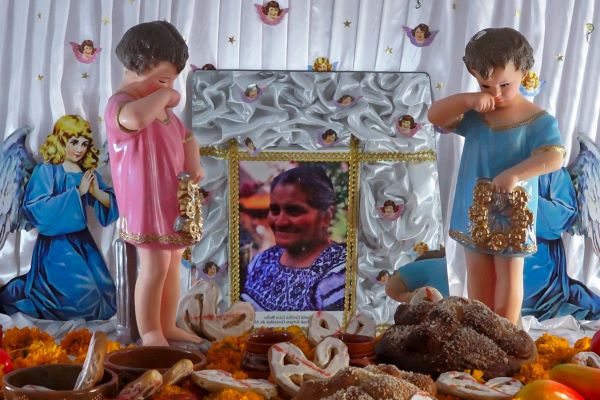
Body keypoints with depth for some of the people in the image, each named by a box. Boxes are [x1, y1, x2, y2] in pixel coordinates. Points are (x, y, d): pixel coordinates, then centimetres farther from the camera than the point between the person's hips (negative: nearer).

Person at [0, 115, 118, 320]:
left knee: (104, 299, 8)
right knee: (82, 298, -15)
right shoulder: (46, 171, -10)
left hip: (82, 240, 7)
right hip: (56, 243, -7)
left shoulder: (88, 173, 6)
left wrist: (97, 192, -16)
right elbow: (39, 209, -23)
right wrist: (77, 192, -23)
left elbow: (113, 205, 5)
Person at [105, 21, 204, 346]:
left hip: (173, 200, 10)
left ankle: (167, 326, 27)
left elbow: (185, 137, 19)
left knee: (173, 264, 15)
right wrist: (164, 95, -28)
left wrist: (194, 165, 0)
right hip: (147, 203, -9)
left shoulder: (158, 106, 13)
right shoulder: (121, 104, -19)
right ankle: (150, 334, 7)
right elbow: (135, 118, -45)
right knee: (155, 267, -6)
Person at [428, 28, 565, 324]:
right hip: (475, 209, 4)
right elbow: (434, 116, -9)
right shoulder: (474, 113, -2)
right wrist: (467, 100, -23)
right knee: (477, 274, 15)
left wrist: (515, 174, -38)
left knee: (509, 274, 8)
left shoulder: (538, 121, -13)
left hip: (513, 211, -4)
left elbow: (554, 157, -25)